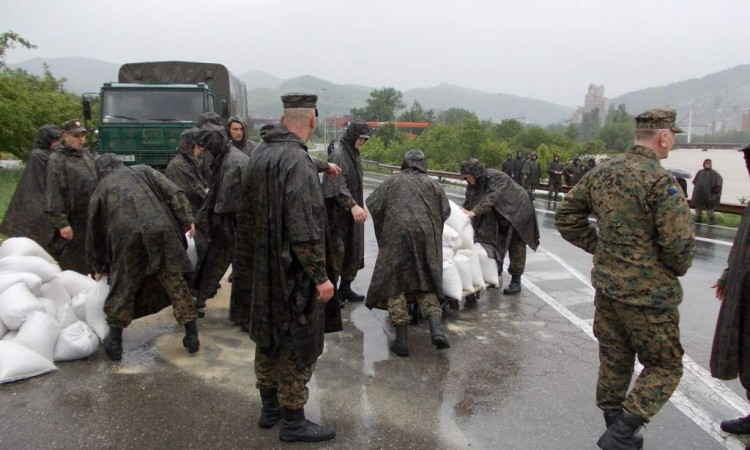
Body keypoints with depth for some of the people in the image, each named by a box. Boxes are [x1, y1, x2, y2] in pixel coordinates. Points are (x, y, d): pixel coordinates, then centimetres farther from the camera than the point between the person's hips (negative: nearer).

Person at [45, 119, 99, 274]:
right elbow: (53, 194, -15)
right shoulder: (56, 160, -10)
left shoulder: (86, 155, 13)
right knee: (71, 263, 1)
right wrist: (61, 223, -19)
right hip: (73, 221, -7)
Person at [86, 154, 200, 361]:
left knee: (122, 290, 17)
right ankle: (192, 336, 14)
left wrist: (100, 268, 36)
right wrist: (187, 220, 6)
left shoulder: (100, 191, 24)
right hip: (162, 231, 1)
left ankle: (115, 343, 25)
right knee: (176, 284, 10)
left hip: (127, 238, 0)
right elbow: (174, 194, 7)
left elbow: (94, 232, 28)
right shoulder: (143, 171, 24)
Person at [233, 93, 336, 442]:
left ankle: (269, 407, 34)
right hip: (292, 270, -8)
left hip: (262, 266, 9)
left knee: (269, 334, 19)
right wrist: (320, 275, -20)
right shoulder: (297, 160, -21)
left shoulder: (260, 153, 6)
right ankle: (293, 422, 17)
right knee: (298, 342, 5)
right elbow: (303, 226, -25)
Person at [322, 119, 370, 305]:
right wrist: (353, 206, -38)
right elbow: (338, 186, -27)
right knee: (337, 251, -3)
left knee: (354, 251, 12)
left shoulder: (354, 154, 13)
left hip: (352, 213, 9)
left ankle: (345, 288, 24)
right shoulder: (338, 154, -15)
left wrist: (360, 205, 22)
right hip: (338, 213, -9)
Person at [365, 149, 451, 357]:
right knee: (426, 285, 13)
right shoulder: (432, 184, 13)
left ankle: (402, 339, 2)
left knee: (395, 285, 6)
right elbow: (445, 211, 11)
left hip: (397, 237, -2)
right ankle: (436, 329, -7)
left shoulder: (393, 181, 8)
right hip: (427, 239, 2)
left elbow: (372, 205, 5)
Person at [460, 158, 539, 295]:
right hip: (500, 215, 7)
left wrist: (474, 212, -54)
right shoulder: (473, 185, -7)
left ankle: (516, 281, 1)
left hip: (518, 211, -7)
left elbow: (491, 198, -43)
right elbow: (467, 204, -7)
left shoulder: (496, 177, -30)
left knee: (516, 247, -6)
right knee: (497, 244, 11)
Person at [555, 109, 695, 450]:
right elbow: (680, 243, -21)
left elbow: (566, 214, 10)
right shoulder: (660, 181, -19)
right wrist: (676, 270, 1)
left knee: (613, 362, 18)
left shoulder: (602, 172, 3)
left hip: (607, 285, 7)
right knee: (665, 367, 11)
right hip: (649, 294, -7)